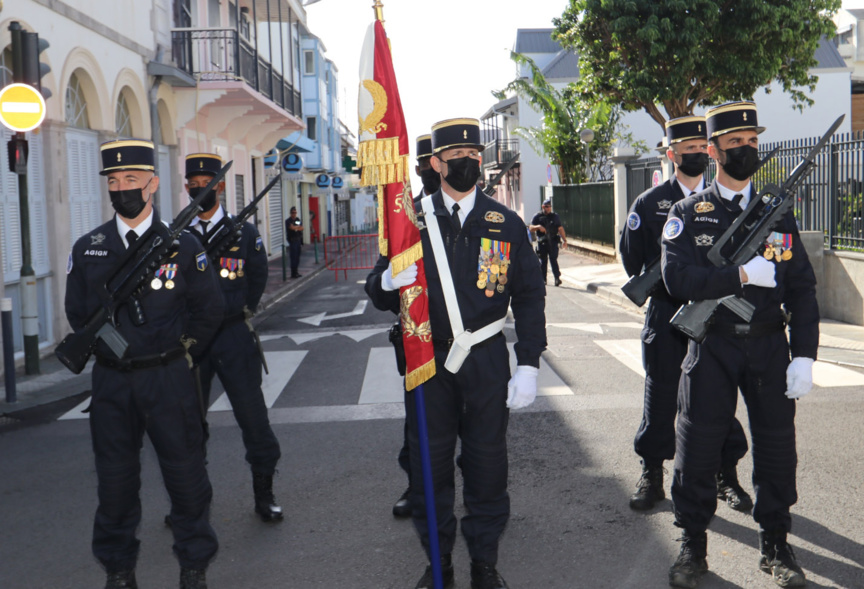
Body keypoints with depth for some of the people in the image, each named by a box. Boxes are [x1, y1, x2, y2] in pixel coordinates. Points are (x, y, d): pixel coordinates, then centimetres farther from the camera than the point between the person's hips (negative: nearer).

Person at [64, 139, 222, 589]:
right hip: (110, 382, 2)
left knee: (185, 474, 6)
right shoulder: (87, 249, 4)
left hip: (168, 378, -2)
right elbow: (77, 313, 14)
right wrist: (108, 350, 9)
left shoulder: (183, 246, -2)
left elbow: (208, 311, 6)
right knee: (115, 480, 10)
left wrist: (177, 354, 6)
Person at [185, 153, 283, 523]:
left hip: (233, 336, -1)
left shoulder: (243, 232, 4)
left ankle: (264, 494, 14)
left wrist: (240, 311, 8)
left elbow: (258, 278, 14)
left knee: (253, 415, 0)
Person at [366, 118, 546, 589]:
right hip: (428, 360, 0)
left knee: (487, 463, 8)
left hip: (487, 362, 0)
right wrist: (387, 281, -23)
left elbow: (529, 298, 4)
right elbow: (379, 294, 2)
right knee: (429, 463, 7)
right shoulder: (411, 221, 2)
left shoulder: (506, 223, 3)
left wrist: (528, 366, -3)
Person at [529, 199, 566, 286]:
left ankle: (557, 278, -15)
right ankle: (543, 278, 13)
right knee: (542, 261, 5)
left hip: (553, 242, 0)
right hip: (542, 242, 0)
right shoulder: (537, 217, 6)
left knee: (553, 259, -8)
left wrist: (564, 240, 3)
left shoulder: (555, 216, 11)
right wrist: (538, 227, -19)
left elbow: (560, 229, 10)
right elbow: (530, 228, 1)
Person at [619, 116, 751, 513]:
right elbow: (632, 257, 5)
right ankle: (652, 477, 17)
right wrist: (661, 285, -3)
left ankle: (727, 478, 18)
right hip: (667, 316, -1)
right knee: (661, 398, 5)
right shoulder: (650, 203, 2)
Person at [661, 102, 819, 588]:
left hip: (771, 348, 2)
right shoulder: (688, 214, 0)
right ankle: (694, 547, 20)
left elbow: (802, 289, 4)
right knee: (698, 448, 3)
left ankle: (776, 545, 26)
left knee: (777, 448, 7)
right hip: (712, 349, -2)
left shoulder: (778, 214, 7)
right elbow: (678, 278, -14)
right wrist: (742, 274, -20)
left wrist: (804, 356, -5)